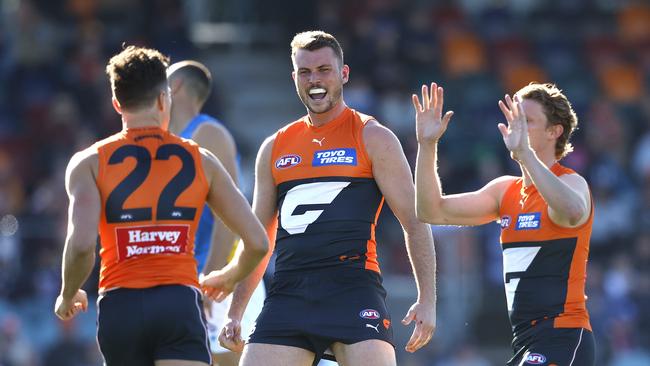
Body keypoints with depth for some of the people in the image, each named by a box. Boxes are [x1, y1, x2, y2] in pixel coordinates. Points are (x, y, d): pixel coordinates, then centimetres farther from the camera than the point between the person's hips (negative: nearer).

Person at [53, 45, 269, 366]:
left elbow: (81, 244, -11)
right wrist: (228, 278, 31)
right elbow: (257, 242, 10)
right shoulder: (200, 161, 11)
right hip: (181, 302, -1)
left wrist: (67, 296, 9)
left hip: (120, 306, 1)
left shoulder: (89, 163, 6)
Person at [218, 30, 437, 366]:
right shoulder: (275, 148, 19)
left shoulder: (373, 138, 5)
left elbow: (415, 223, 2)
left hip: (353, 288, -4)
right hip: (288, 294, 5)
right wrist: (235, 312, 19)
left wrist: (427, 300, -7)